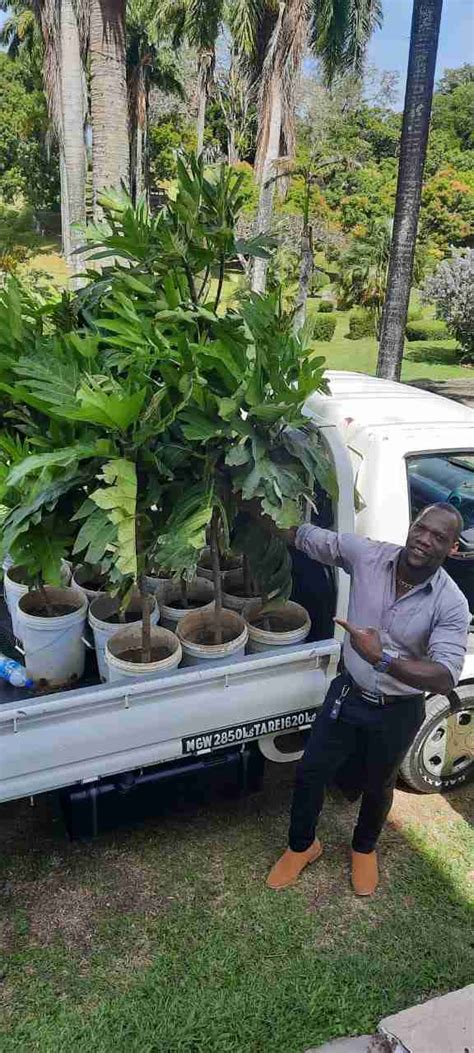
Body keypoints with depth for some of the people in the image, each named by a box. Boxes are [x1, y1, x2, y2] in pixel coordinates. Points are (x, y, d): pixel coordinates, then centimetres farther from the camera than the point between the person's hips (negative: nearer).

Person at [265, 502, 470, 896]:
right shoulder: (369, 554, -16)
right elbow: (307, 536, -7)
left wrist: (382, 658, -45)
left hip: (398, 713, -1)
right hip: (349, 693, 2)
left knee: (378, 786, 22)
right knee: (310, 773, 11)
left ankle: (364, 848, 54)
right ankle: (302, 845, 41)